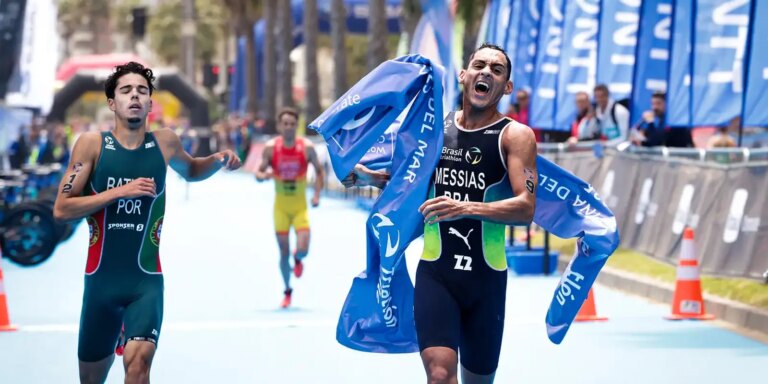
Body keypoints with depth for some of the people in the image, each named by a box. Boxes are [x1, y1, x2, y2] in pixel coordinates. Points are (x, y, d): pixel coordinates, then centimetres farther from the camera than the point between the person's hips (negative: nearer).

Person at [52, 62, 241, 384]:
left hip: (146, 280, 0)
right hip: (101, 279, 0)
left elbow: (191, 171, 26)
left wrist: (218, 161, 4)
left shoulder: (165, 143, 2)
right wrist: (120, 191, -18)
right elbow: (61, 210, -10)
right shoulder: (92, 144, -6)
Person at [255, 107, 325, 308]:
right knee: (284, 252, 2)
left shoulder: (307, 147, -7)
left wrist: (317, 194, -8)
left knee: (302, 249, -14)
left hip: (300, 206, -1)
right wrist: (263, 175, -25)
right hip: (281, 206, 1)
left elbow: (319, 171, 4)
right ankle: (287, 291, 22)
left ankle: (298, 260, 25)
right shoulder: (270, 148, -6)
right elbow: (258, 173, -1)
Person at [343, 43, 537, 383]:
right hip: (435, 274, 1)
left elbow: (526, 208, -18)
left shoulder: (515, 135, -5)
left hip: (486, 278, -1)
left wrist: (468, 208, -31)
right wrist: (370, 177, 8)